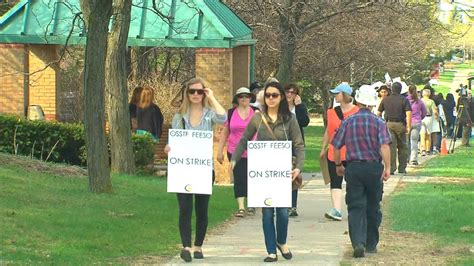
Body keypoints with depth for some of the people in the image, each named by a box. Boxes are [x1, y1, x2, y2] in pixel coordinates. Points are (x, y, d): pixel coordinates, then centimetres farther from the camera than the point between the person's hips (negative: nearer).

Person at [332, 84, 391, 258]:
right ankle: (371, 244, 21)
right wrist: (387, 168, -14)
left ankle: (358, 242, -20)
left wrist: (338, 165, 21)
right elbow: (384, 146, -14)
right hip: (374, 167, 0)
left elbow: (336, 147, 6)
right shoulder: (378, 122, -1)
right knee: (373, 207, 13)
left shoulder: (347, 122, 4)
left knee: (356, 208, -2)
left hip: (353, 167, 0)